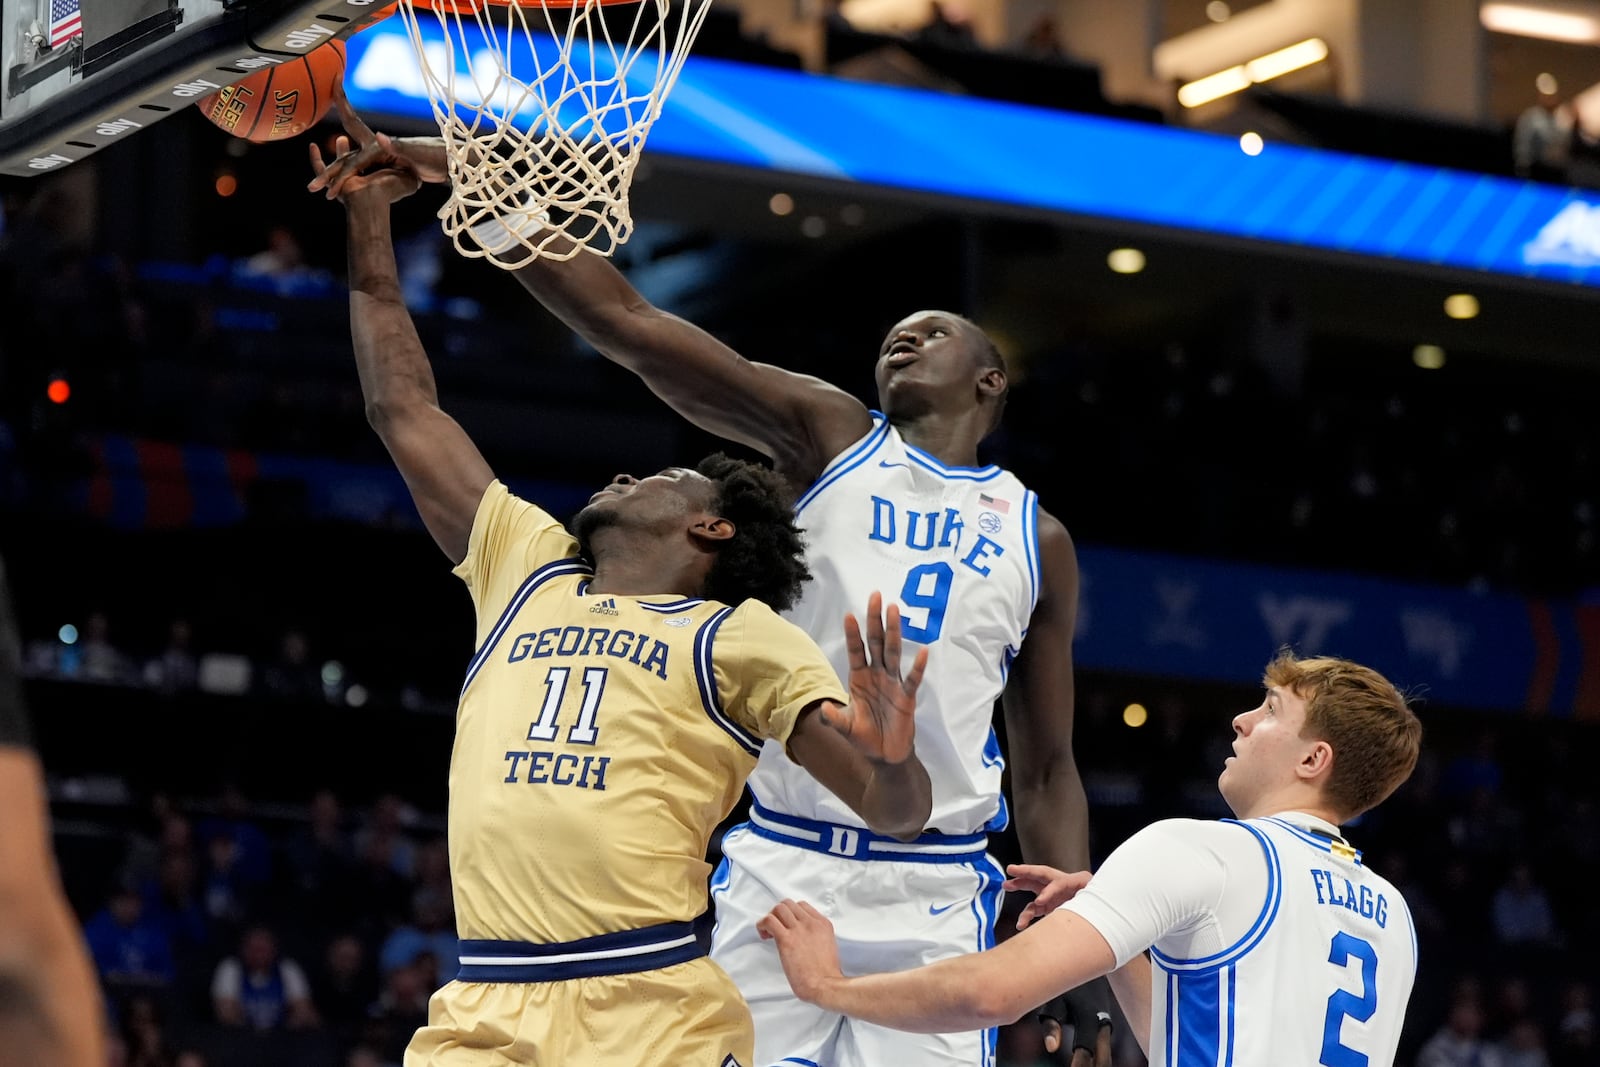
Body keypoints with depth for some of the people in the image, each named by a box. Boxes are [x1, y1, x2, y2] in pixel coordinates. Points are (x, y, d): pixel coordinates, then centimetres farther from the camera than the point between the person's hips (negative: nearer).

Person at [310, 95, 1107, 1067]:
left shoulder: (1038, 539, 13)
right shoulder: (828, 437, 8)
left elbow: (1046, 773, 15)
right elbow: (626, 322, -2)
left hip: (935, 899, 1)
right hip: (780, 869, 0)